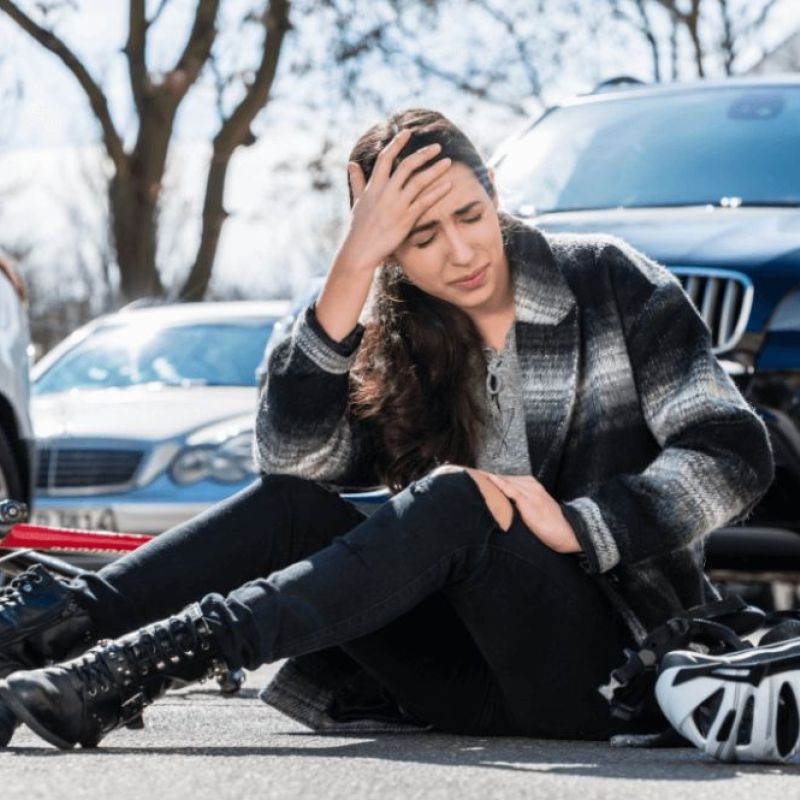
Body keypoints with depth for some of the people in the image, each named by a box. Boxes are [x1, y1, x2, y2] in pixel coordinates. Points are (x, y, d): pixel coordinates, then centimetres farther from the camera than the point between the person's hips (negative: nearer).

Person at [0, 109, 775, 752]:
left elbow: (736, 453, -7)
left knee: (451, 502, -31)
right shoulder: (394, 340, 8)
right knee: (294, 505, -17)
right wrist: (350, 268, -17)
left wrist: (577, 525, -18)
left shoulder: (613, 286, -1)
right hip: (475, 679, 4)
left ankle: (168, 654, -45)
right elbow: (291, 456, -11)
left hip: (614, 655, -4)